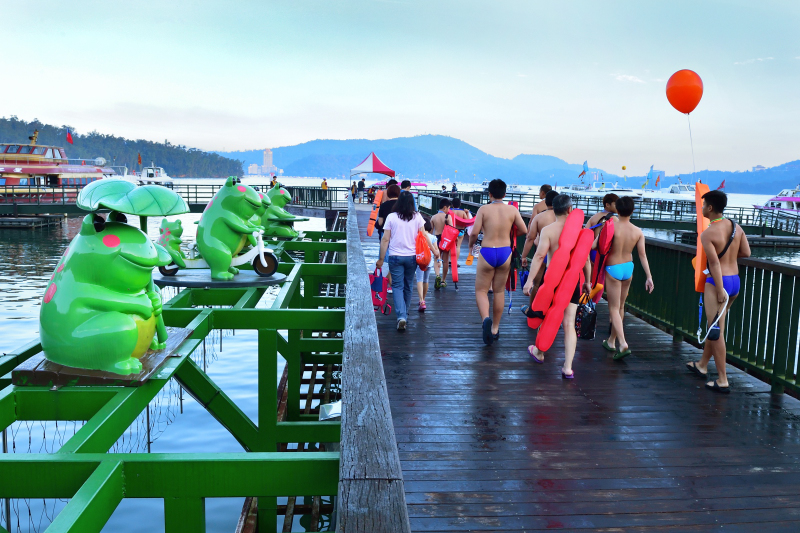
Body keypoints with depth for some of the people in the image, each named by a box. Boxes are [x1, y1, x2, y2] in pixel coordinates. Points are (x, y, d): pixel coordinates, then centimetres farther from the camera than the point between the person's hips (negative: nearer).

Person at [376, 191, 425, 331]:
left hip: (395, 256, -2)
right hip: (412, 256, 2)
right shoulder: (417, 217, -1)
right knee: (408, 286, 16)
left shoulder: (391, 217, -4)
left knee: (397, 286, 1)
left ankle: (401, 316, -15)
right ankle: (405, 314, 29)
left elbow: (385, 239, -4)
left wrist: (381, 259, 2)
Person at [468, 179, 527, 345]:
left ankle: (486, 318, -20)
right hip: (505, 252, 3)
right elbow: (523, 230, 2)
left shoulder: (484, 209, -8)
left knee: (481, 290, 8)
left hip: (487, 252, -3)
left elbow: (474, 232, -14)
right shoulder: (512, 210, -1)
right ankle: (495, 328, 23)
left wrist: (471, 244, 7)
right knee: (499, 291, 16)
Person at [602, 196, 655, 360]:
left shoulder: (610, 227, -16)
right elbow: (643, 255, -3)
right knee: (620, 306, 18)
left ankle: (623, 344, -15)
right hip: (628, 268, 5)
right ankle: (611, 341, 31)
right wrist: (649, 276, 1)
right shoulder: (638, 232, -4)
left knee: (614, 308, 1)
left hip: (613, 269, -4)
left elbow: (595, 245, -20)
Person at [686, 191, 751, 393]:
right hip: (735, 280, 8)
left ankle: (722, 381, 1)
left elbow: (715, 264, -21)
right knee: (714, 326, 21)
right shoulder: (736, 227, 5)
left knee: (716, 331, -2)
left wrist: (719, 290, -20)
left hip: (718, 281, -8)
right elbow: (746, 253, 10)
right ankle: (702, 365, 35)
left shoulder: (707, 234, -17)